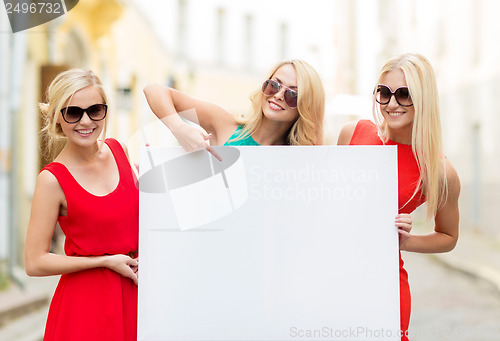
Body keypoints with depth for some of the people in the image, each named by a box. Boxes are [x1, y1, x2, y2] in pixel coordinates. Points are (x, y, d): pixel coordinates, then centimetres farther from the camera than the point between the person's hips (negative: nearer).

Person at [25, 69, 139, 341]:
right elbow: (35, 263, -14)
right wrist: (107, 261, -14)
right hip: (86, 301, -5)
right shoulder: (53, 180, -14)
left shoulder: (118, 150, 2)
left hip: (133, 290, 5)